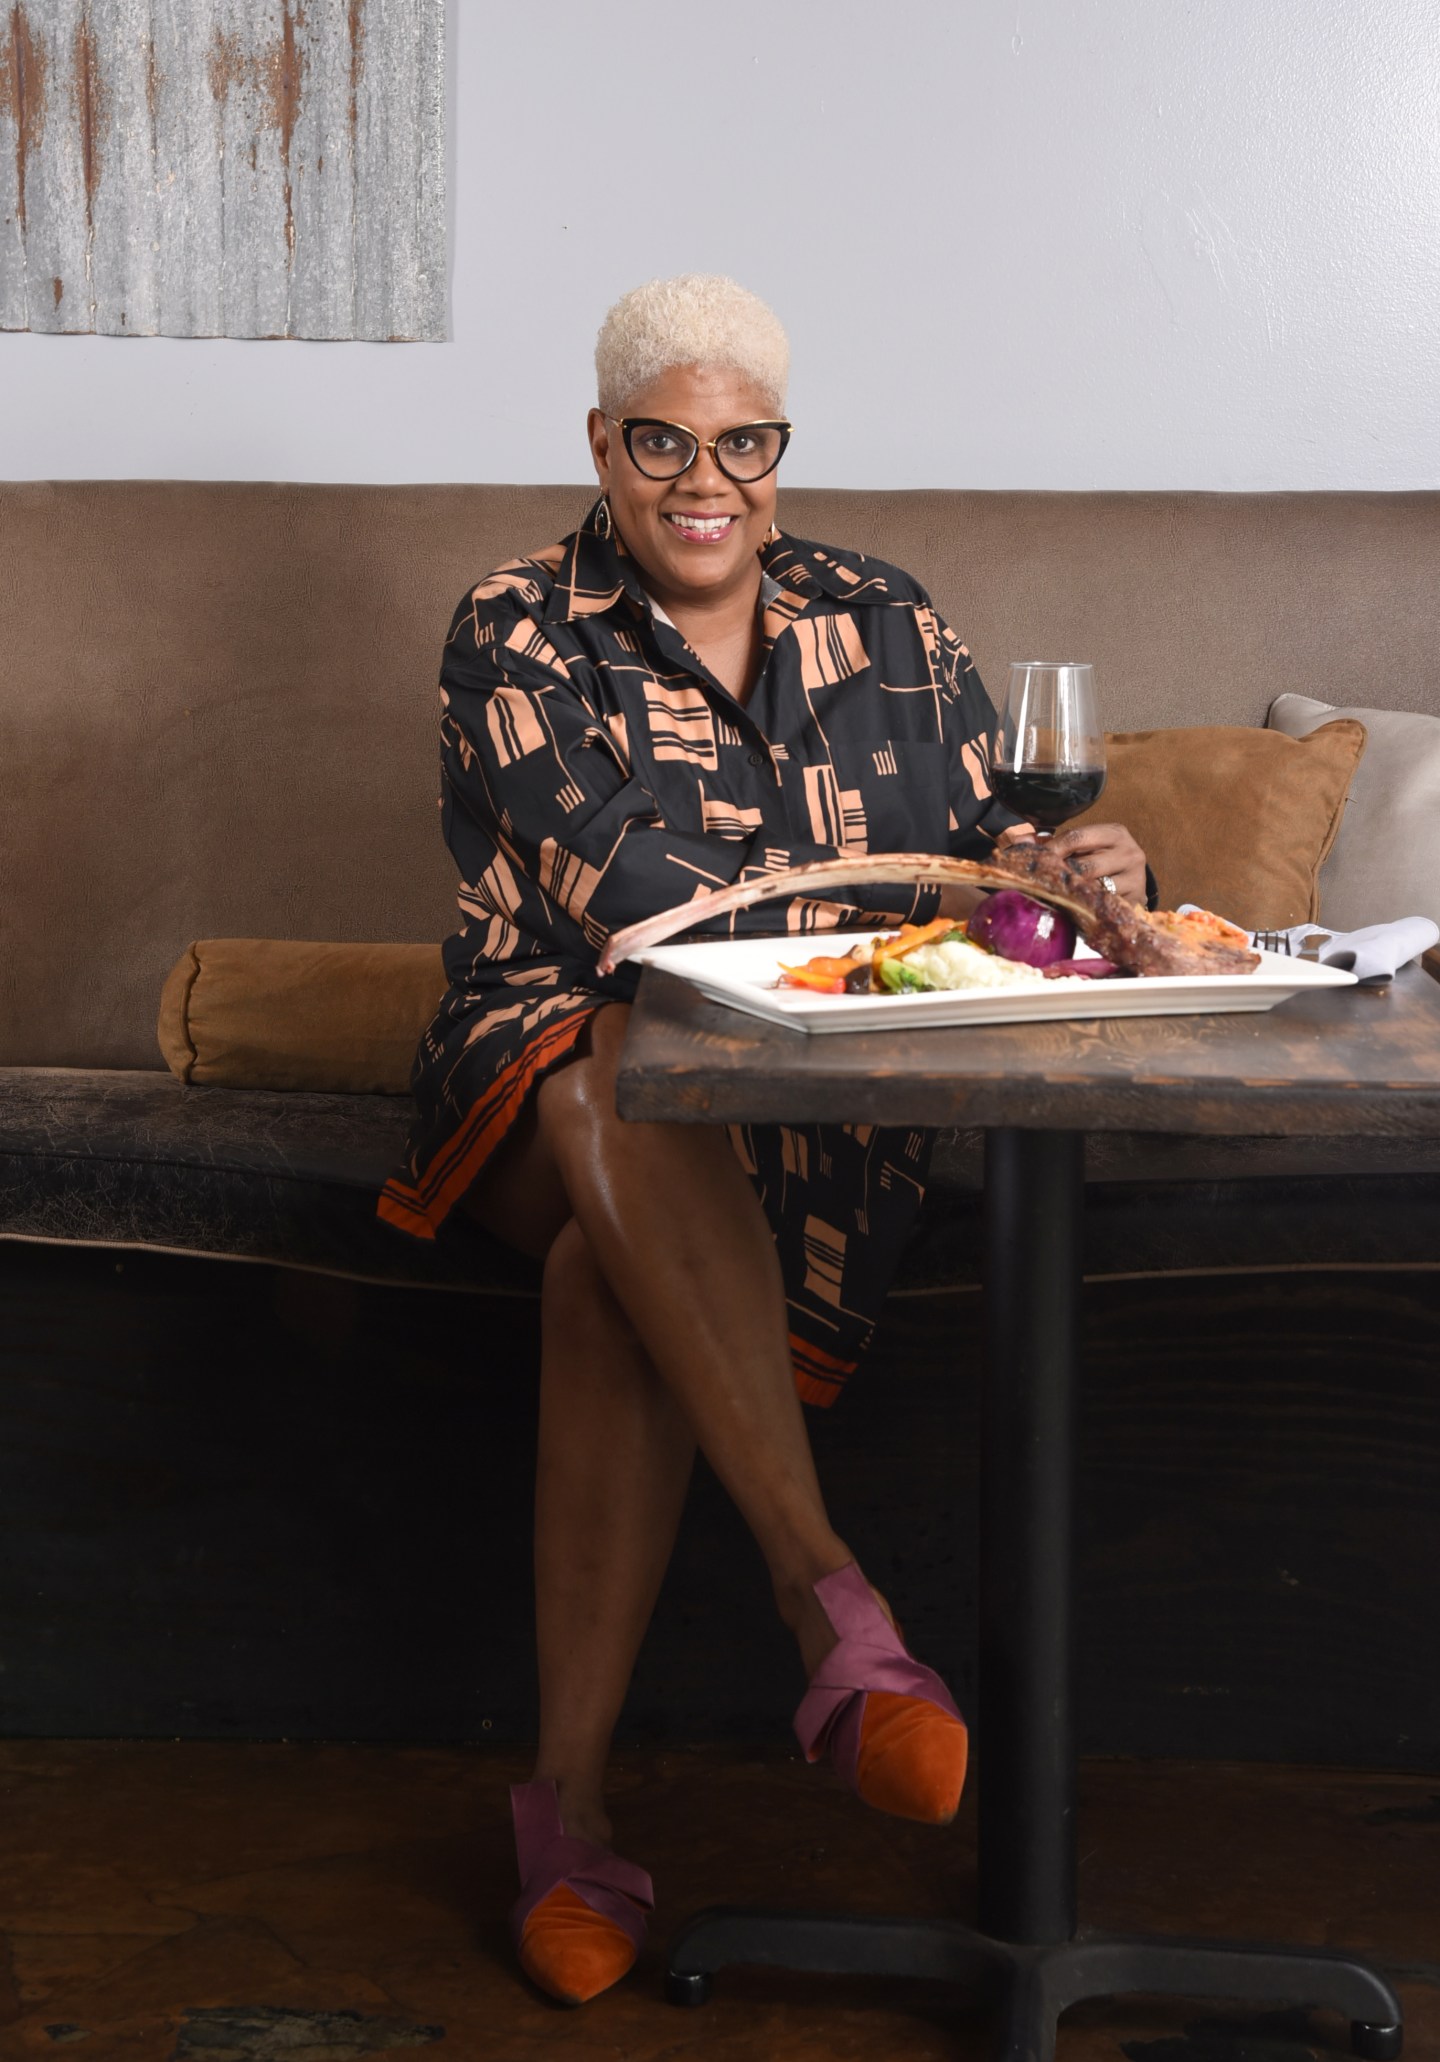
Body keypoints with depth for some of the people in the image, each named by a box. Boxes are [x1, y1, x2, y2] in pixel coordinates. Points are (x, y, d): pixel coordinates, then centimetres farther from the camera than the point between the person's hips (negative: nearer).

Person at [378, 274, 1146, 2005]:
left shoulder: (883, 630, 14)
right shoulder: (515, 633, 3)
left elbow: (996, 854, 12)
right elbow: (609, 879, -14)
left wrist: (1090, 881, -14)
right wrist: (875, 928, -26)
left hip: (811, 1115, 1)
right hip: (547, 1070, -1)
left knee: (614, 1270, -33)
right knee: (624, 1068, -39)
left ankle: (567, 1794, -29)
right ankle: (831, 1603, -43)